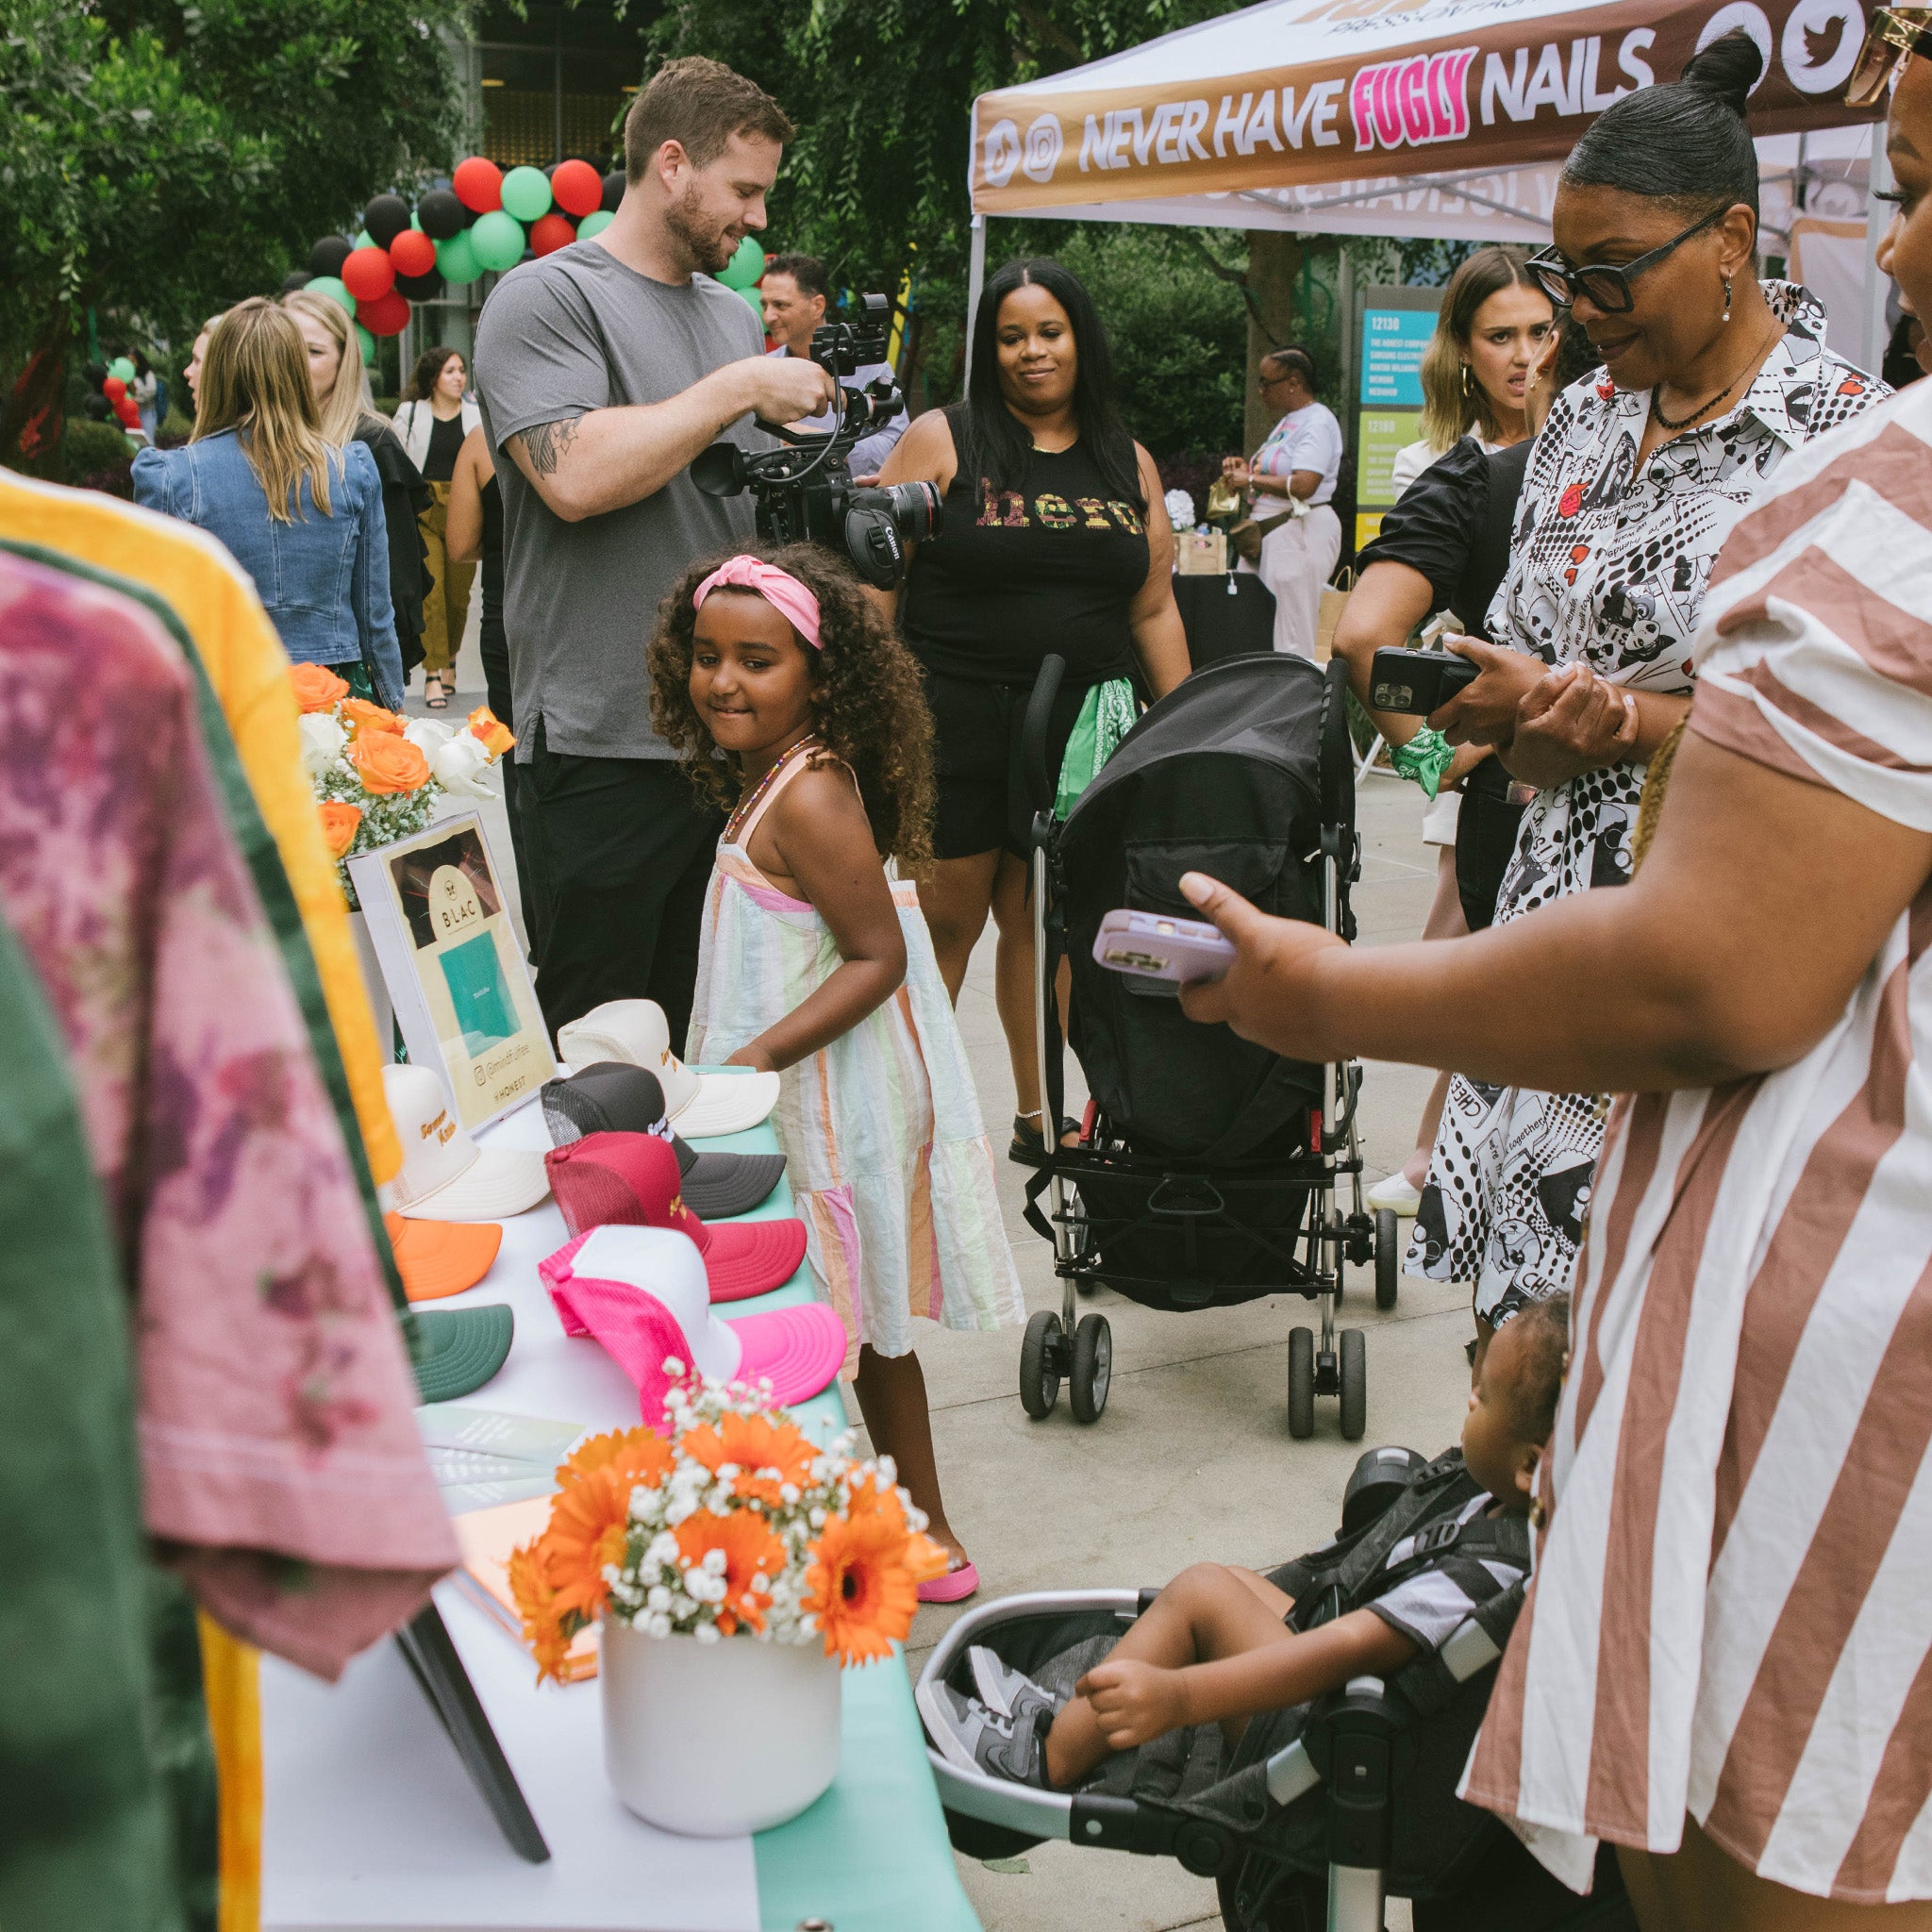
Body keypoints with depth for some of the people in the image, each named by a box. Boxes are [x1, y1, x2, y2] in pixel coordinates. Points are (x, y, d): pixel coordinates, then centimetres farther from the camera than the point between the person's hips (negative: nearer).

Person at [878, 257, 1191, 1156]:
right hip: (955, 719, -3)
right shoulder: (942, 439, 1)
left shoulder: (1129, 465, 13)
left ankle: (1038, 1112, 18)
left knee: (1040, 921, 7)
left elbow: (1155, 611, 15)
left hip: (1081, 726, 3)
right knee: (945, 921, 0)